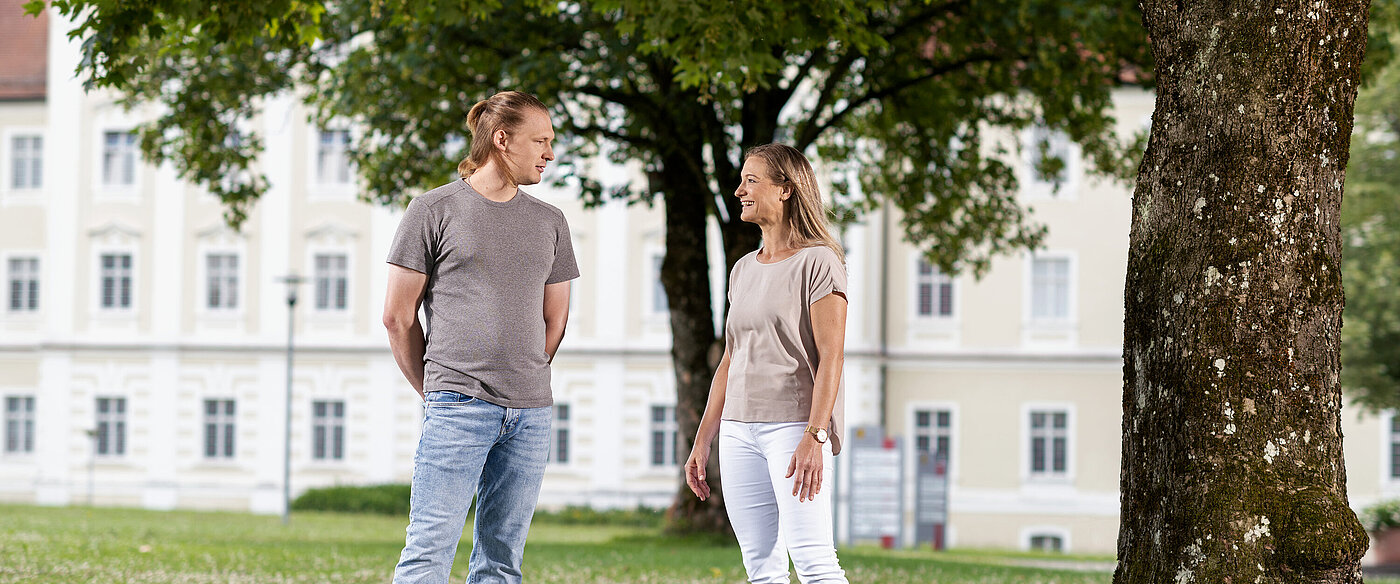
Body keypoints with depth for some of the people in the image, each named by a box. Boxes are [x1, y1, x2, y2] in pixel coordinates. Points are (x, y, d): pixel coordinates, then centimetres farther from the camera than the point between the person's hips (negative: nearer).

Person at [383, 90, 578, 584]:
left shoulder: (548, 222, 15)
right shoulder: (434, 210, 1)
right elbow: (398, 317, 3)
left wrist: (522, 385, 15)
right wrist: (437, 391, 8)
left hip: (531, 413, 5)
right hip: (458, 409, -5)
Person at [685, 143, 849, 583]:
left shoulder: (817, 261, -5)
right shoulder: (743, 270, 18)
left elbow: (831, 357, -12)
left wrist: (814, 436, -22)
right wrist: (702, 442, 17)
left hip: (794, 426, -7)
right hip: (738, 430, 7)